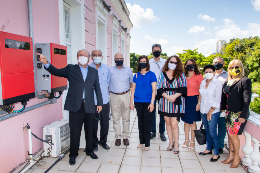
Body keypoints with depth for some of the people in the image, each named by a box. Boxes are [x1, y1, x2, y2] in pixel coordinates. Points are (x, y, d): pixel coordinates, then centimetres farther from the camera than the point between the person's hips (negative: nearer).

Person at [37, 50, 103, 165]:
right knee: (75, 131, 5)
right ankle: (73, 154, 23)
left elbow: (97, 88, 10)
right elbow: (57, 72, -8)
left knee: (89, 130, 13)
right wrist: (46, 63, -25)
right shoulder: (71, 69, 6)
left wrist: (99, 103, 7)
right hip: (75, 106, -2)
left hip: (89, 106, 2)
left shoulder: (94, 71, 10)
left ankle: (89, 150, 32)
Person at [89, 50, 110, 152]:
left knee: (105, 123, 9)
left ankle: (103, 141, 29)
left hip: (105, 100, 3)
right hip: (92, 101, -3)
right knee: (93, 123, 5)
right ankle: (94, 143, 24)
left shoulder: (107, 68, 8)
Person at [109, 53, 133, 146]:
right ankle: (118, 137, 15)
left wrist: (128, 91, 6)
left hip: (125, 96, 1)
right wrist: (111, 90, 4)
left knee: (126, 118, 5)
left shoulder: (128, 70, 9)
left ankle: (125, 137, 17)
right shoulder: (110, 70, 6)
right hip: (114, 96, 0)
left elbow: (131, 83, 15)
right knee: (116, 118, 3)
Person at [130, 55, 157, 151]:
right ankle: (141, 141, 24)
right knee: (140, 121, 11)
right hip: (138, 102, 3)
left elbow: (154, 90, -4)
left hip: (147, 102, -3)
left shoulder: (151, 74, -2)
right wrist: (131, 101, 7)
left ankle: (147, 143, 13)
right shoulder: (136, 75, 8)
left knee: (147, 122, 1)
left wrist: (152, 103, -10)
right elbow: (133, 89, 11)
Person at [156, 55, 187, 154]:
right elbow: (159, 88, 1)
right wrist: (167, 96, -13)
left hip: (176, 102, -2)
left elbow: (183, 88, -2)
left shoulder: (181, 75, 4)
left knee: (174, 124, -6)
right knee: (168, 123, 10)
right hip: (165, 101, 3)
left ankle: (176, 144, 9)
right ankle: (171, 142, 24)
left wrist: (174, 96, -15)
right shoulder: (163, 74, 7)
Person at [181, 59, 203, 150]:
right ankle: (186, 140, 25)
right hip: (184, 100, 4)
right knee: (186, 120, 12)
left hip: (194, 99, -4)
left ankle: (192, 141, 17)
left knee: (192, 121, 3)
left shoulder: (198, 76, -5)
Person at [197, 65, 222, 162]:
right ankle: (209, 149, 28)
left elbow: (218, 98, -12)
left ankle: (216, 153, 8)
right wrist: (199, 104, 12)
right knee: (207, 130, 14)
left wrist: (211, 111, -13)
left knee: (212, 132, -5)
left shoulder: (218, 83, -9)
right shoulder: (202, 83, 8)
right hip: (203, 110, 5)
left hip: (213, 111, -5)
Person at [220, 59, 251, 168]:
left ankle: (237, 157, 17)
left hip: (239, 113, -6)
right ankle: (231, 155, 27)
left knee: (233, 134, -3)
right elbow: (224, 96, 15)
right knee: (230, 134, 12)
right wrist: (223, 108, 9)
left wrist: (243, 115, -17)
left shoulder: (245, 81, -8)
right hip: (229, 113, 6)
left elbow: (247, 99, -13)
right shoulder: (227, 81, 9)